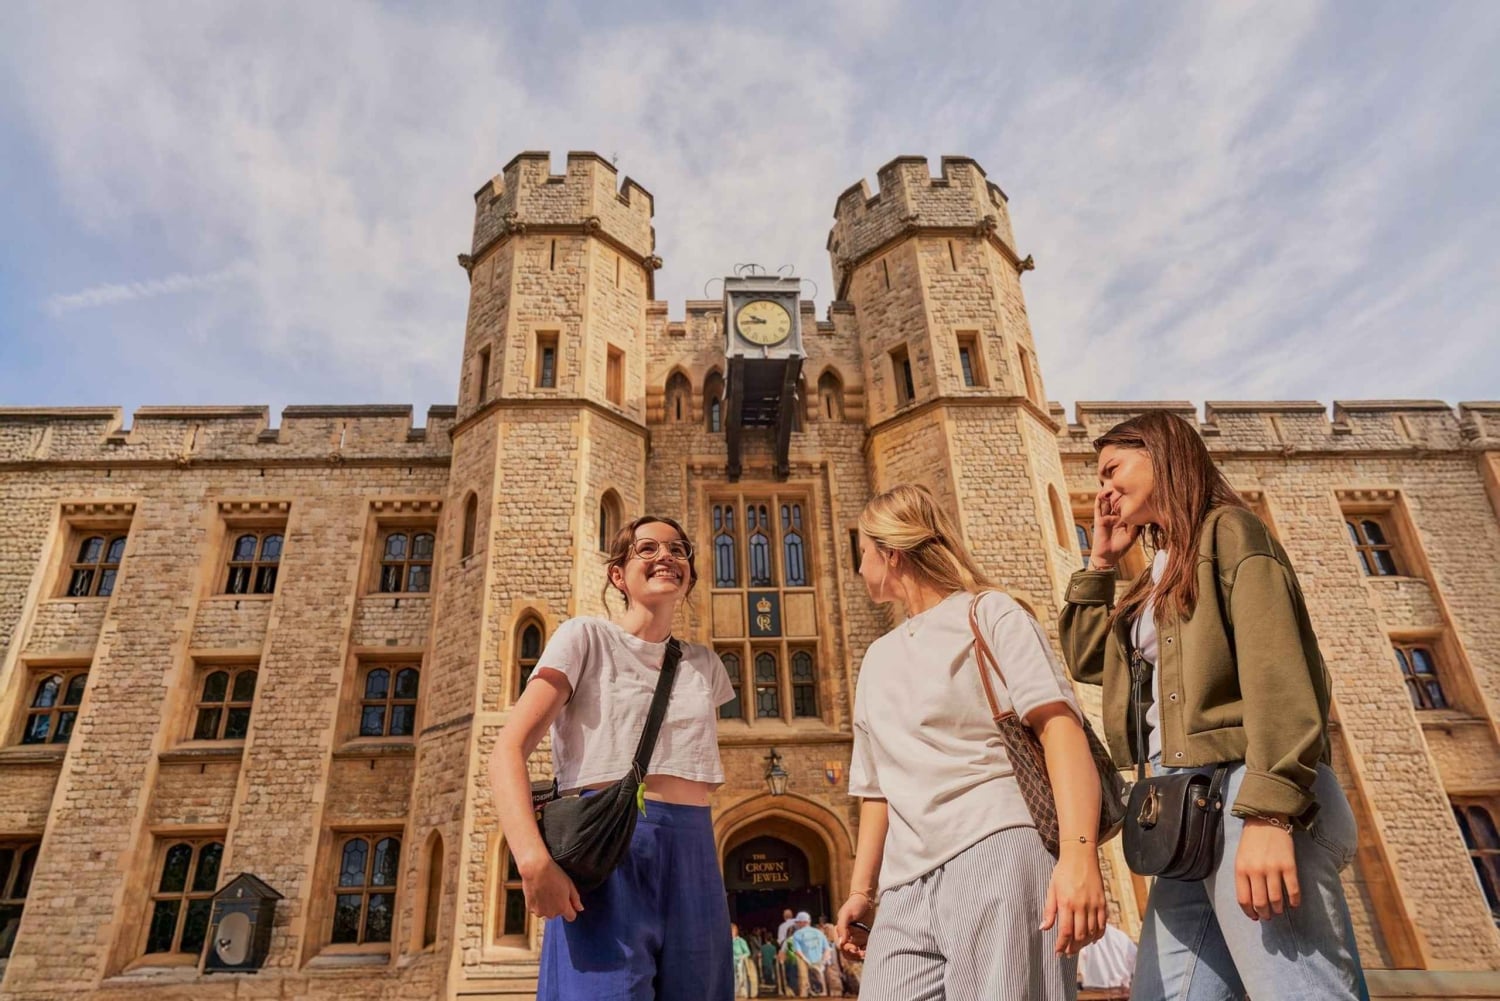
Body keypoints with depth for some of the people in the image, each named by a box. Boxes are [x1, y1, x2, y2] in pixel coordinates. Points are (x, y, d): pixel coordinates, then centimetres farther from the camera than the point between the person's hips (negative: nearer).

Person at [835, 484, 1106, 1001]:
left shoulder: (990, 614, 3)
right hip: (909, 887, 6)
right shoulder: (878, 657, 23)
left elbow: (1060, 726, -10)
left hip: (995, 852, -6)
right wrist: (861, 890, 23)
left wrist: (1079, 854, -23)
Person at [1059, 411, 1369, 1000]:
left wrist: (1269, 813, -25)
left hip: (1242, 797, -8)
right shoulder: (1165, 572, 24)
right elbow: (1087, 659, 27)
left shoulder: (1228, 530, 0)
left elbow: (1275, 671, -14)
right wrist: (1101, 560, 20)